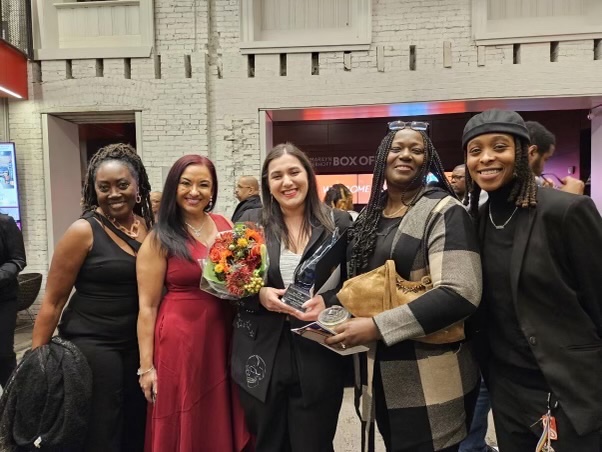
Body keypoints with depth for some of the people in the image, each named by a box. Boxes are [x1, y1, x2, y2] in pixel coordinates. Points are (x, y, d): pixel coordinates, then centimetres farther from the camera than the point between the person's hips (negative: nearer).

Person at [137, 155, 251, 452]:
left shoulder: (226, 226, 3)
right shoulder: (160, 239, -8)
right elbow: (147, 307, -7)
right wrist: (146, 366, -6)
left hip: (224, 336, 4)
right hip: (180, 339, -4)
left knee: (222, 426, 18)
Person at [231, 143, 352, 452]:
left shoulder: (338, 223, 0)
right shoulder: (250, 222, 2)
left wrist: (327, 301, -17)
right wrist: (259, 294, -15)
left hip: (318, 359, -1)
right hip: (261, 359, 1)